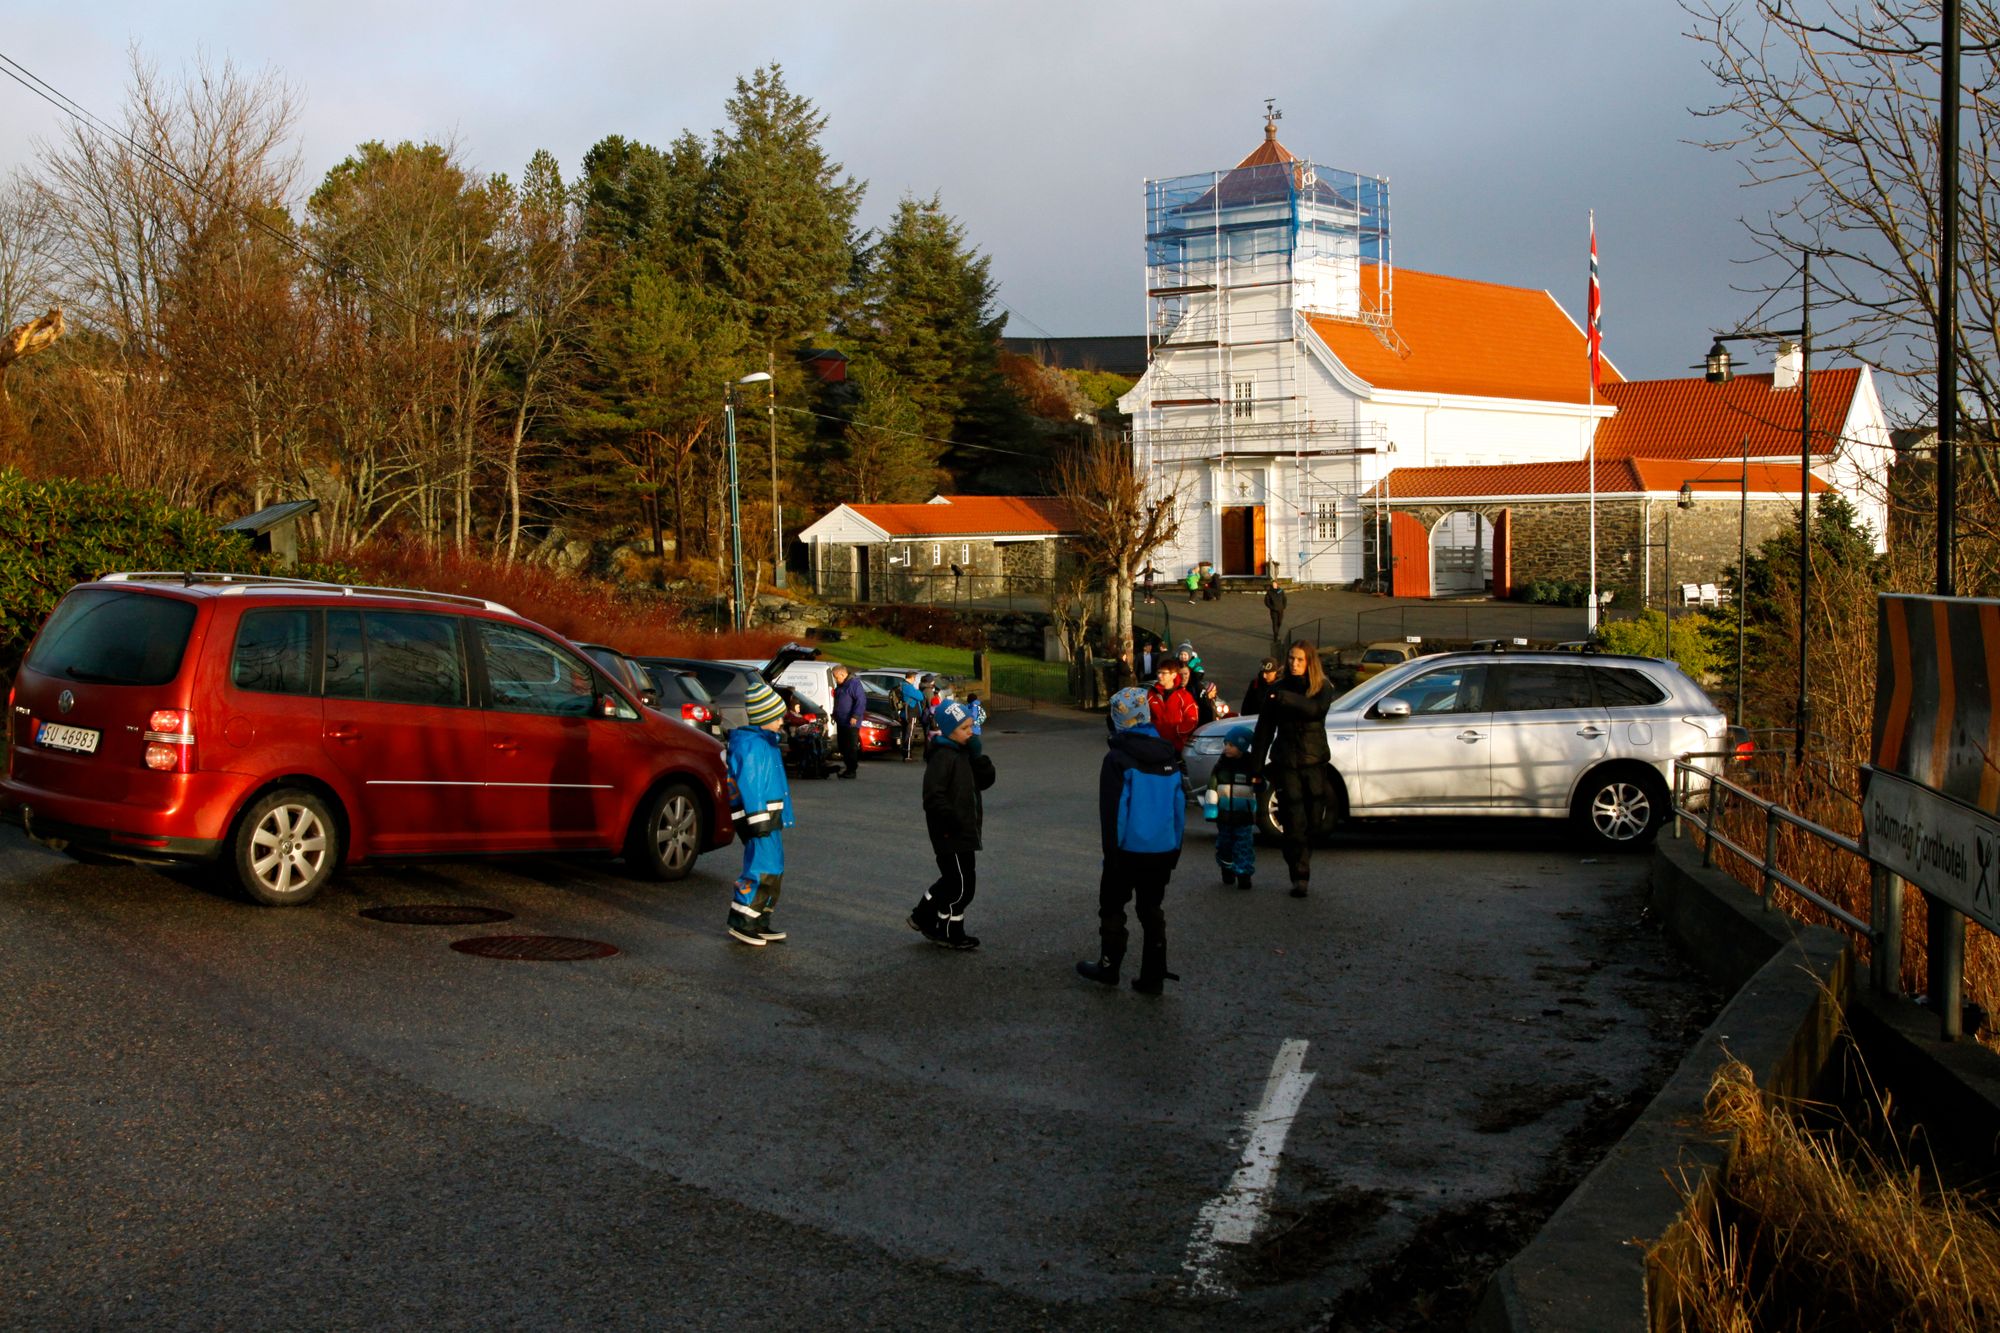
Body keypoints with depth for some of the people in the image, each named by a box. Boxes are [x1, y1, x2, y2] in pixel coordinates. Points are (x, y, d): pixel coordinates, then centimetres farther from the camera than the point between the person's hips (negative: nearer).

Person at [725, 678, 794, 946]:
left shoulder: (764, 741, 17)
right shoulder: (751, 744, -16)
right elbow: (749, 784, -21)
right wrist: (758, 820, -23)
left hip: (770, 816, 11)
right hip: (759, 814, -11)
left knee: (773, 870, 13)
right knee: (763, 870, -12)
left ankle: (759, 923, 19)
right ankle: (741, 923, -8)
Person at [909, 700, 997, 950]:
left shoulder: (964, 753, 11)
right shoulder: (942, 756, -18)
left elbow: (985, 781, 8)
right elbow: (934, 796, -24)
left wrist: (978, 756, -7)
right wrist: (952, 823, -24)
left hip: (964, 831, 9)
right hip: (951, 834, -9)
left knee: (953, 880, 18)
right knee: (961, 884, -2)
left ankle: (923, 916, 31)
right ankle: (951, 933, 12)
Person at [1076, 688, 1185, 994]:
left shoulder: (1118, 760, -14)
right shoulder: (1168, 757, 4)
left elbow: (1113, 810, -13)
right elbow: (1179, 806, 9)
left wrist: (1111, 851, -5)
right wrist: (1175, 849, 16)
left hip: (1129, 850, -5)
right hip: (1163, 850, 5)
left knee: (1112, 907, 12)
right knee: (1152, 911, 12)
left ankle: (1108, 967, 20)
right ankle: (1153, 977, 12)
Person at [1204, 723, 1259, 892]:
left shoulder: (1251, 765, -3)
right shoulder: (1221, 764, 2)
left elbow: (1259, 789, 5)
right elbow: (1212, 787, 1)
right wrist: (1210, 809, -4)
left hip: (1244, 816, -2)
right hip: (1224, 814, 3)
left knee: (1244, 846, -5)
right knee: (1225, 844, 11)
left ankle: (1244, 874, 0)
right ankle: (1227, 872, 26)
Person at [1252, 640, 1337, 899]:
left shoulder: (1323, 689, 3)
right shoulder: (1279, 690, 5)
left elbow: (1316, 709, -21)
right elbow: (1264, 730, 6)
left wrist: (1285, 699, -22)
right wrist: (1257, 765, 2)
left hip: (1314, 762, 1)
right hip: (1286, 763, -1)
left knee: (1313, 820, 4)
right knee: (1295, 822, -7)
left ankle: (1300, 869, 24)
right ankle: (1300, 877, -4)